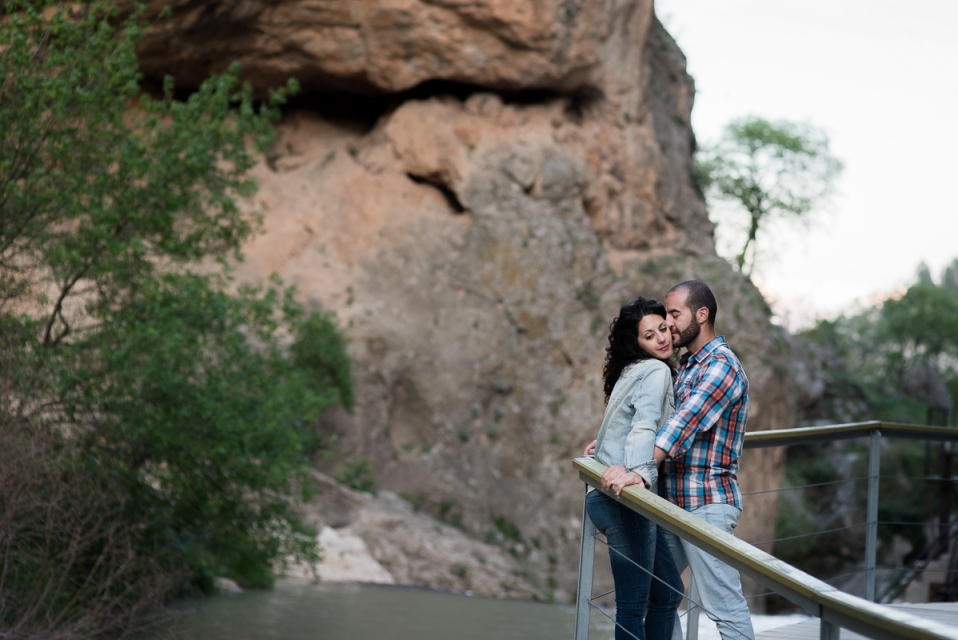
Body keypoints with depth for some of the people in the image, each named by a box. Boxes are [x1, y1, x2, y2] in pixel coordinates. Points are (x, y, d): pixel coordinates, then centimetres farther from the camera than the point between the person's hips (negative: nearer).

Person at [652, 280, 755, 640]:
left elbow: (685, 425, -26)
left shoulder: (721, 366, -14)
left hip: (707, 505, -10)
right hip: (674, 501, 10)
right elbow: (673, 422, 24)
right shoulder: (688, 365, 17)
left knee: (724, 607, -8)